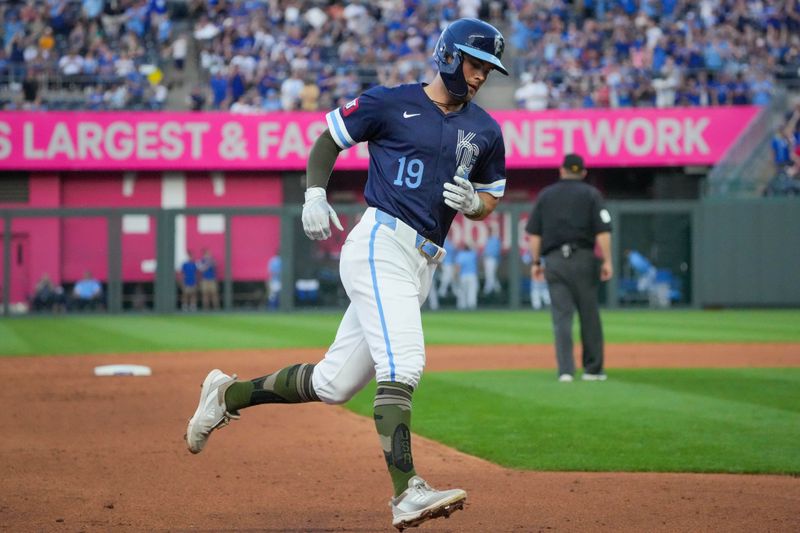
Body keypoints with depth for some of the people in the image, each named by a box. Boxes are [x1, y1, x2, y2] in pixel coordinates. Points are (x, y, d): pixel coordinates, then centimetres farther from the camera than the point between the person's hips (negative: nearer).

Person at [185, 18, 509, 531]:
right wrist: (314, 195, -6)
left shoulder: (485, 131, 14)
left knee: (334, 383, 7)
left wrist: (473, 202, -2)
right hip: (381, 244, -7)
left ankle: (229, 393, 27)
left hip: (422, 265, 7)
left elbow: (490, 200, 22)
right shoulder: (390, 103, 0)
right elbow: (328, 140, 10)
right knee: (402, 364, -24)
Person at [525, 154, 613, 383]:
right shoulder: (591, 194, 5)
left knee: (561, 317, -1)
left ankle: (565, 369, -12)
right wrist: (607, 261, -6)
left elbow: (533, 233, 6)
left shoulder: (545, 194, 11)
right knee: (589, 315, 7)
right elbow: (603, 230, -6)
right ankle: (593, 369, 11)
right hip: (583, 259, -1)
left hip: (554, 260, 1)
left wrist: (536, 262, 9)